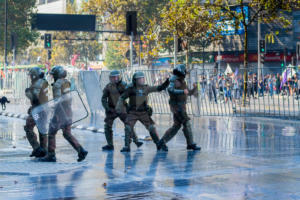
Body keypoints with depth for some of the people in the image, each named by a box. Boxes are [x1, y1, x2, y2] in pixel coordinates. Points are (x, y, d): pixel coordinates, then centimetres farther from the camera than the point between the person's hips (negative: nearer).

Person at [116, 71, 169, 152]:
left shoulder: (146, 88, 0)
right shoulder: (131, 89, -7)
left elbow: (159, 88, 0)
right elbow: (122, 98, -6)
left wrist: (166, 83, -15)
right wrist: (119, 107, -21)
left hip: (143, 113, 2)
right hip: (133, 113, -2)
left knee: (151, 128, -3)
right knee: (128, 128, -17)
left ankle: (159, 145, 9)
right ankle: (127, 147, -9)